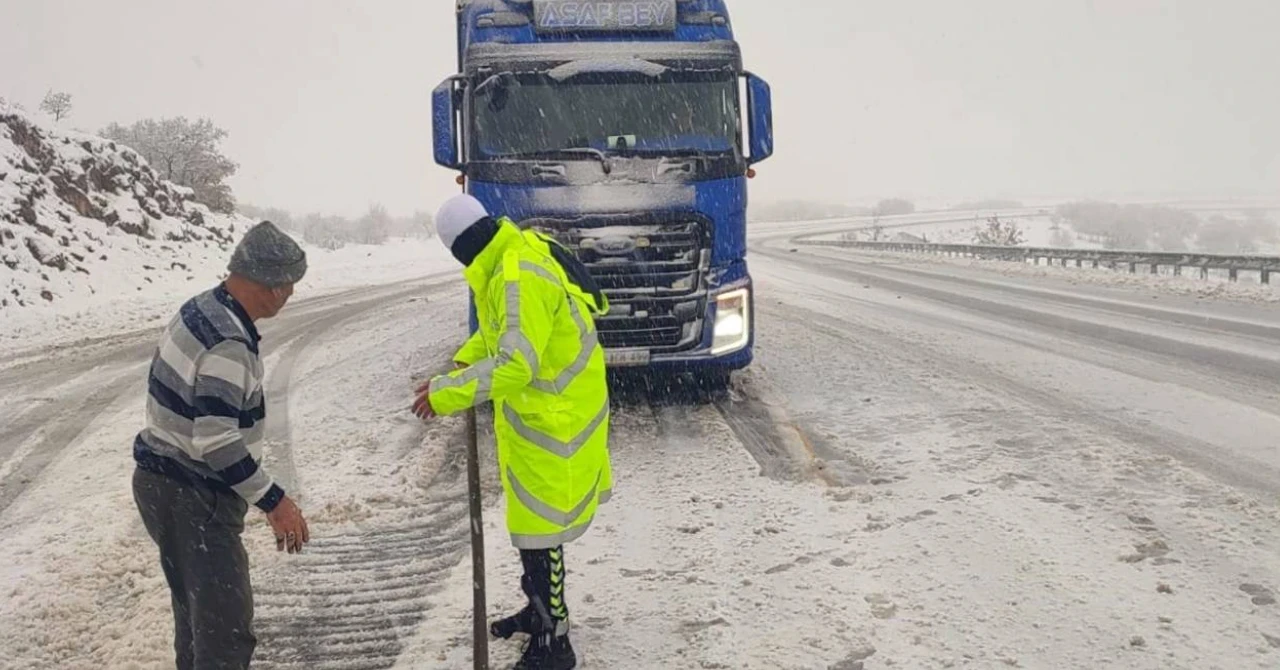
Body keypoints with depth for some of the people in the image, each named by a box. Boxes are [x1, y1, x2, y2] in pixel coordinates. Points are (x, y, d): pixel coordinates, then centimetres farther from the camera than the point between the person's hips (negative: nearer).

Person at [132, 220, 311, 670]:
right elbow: (217, 443, -28)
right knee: (227, 629, -5)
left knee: (196, 610, 25)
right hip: (194, 499, -10)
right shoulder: (228, 344, -26)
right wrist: (274, 502, -21)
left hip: (165, 482, 10)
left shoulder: (200, 309, 4)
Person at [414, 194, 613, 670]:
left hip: (553, 419, -10)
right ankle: (542, 609, 40)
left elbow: (516, 365, -31)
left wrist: (447, 394, -26)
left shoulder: (523, 277, -27)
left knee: (539, 526, -2)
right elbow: (499, 328, 21)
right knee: (534, 518, 22)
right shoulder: (511, 261, 6)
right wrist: (463, 362, 8)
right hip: (538, 412, 10)